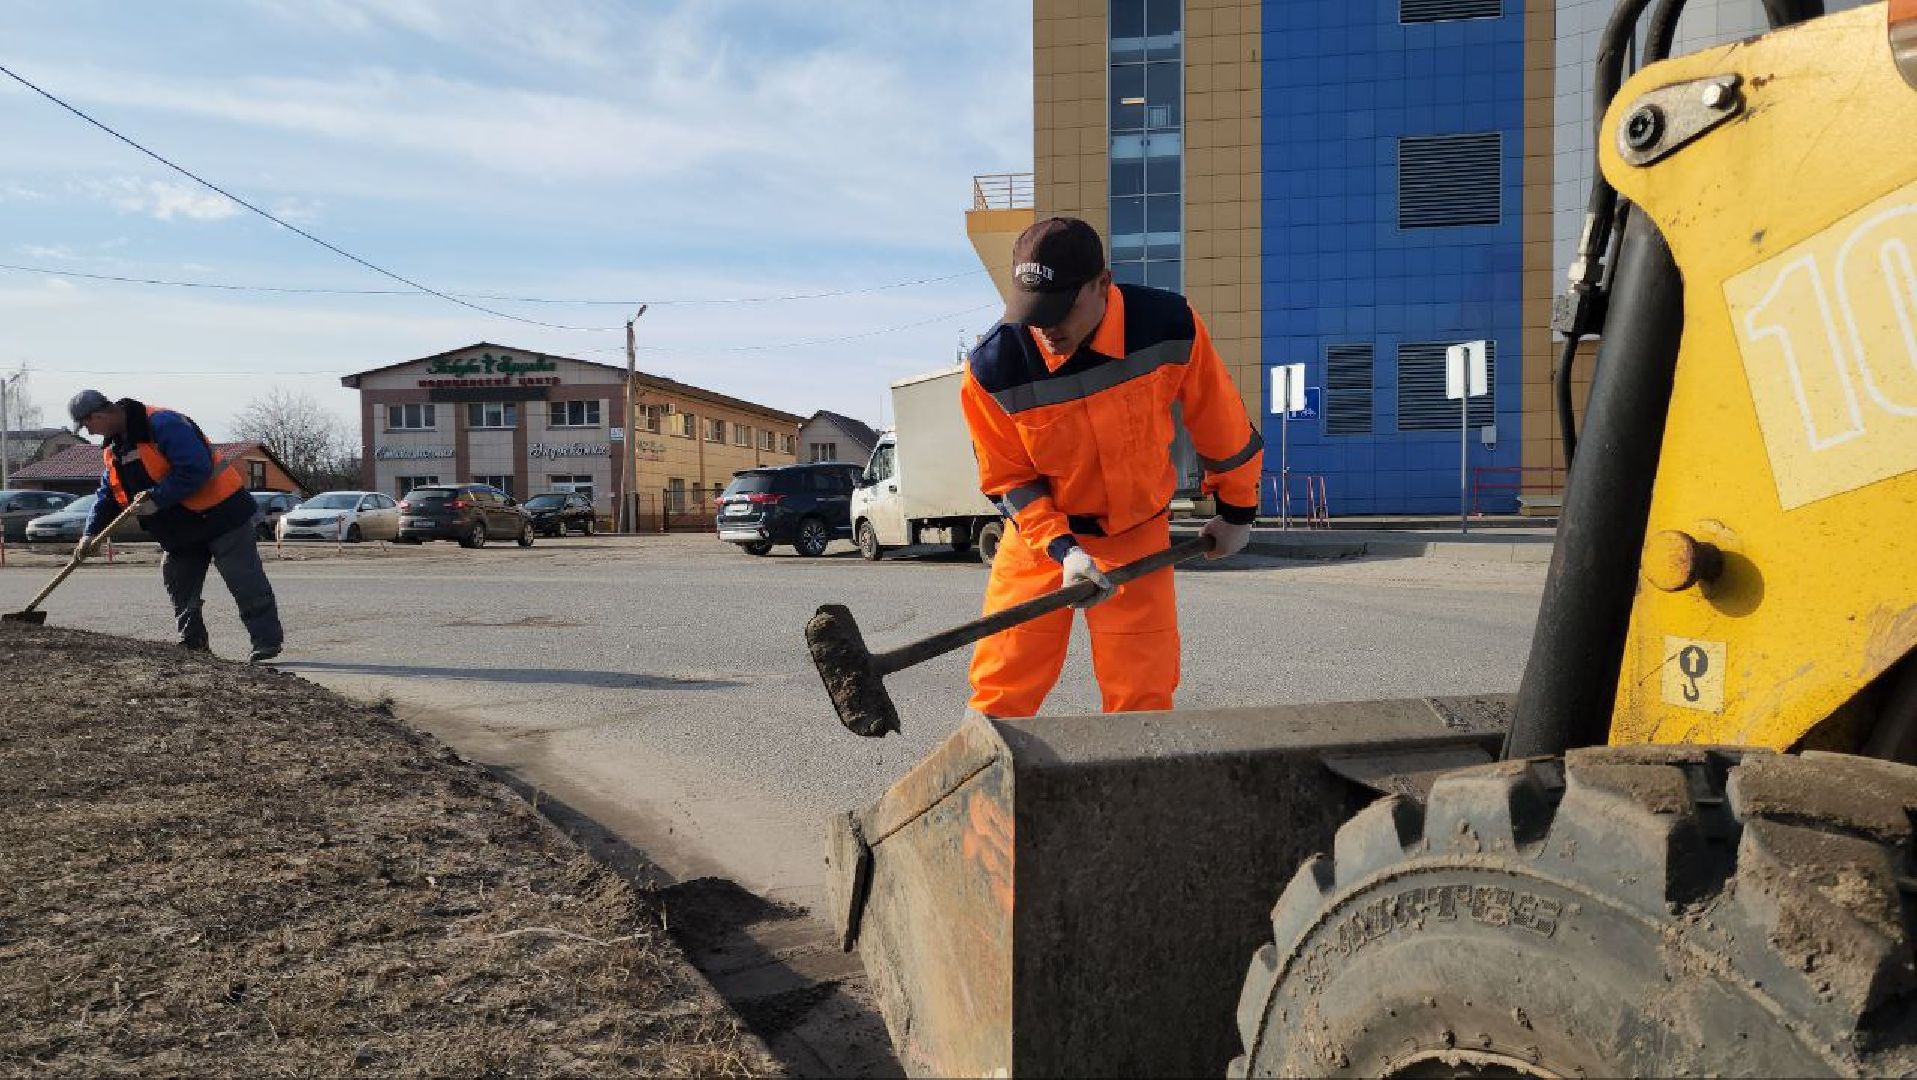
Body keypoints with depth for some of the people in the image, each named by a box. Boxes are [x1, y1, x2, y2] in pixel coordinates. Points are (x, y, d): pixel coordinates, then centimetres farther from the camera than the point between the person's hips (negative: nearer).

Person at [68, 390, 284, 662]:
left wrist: (158, 499, -25)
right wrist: (92, 532, 6)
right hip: (179, 530, 10)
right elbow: (108, 495, 17)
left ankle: (267, 642, -3)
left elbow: (197, 468, -28)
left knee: (246, 584, -7)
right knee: (179, 589, 11)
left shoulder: (162, 424, -21)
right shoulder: (114, 448, 10)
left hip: (218, 514, -10)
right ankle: (193, 645, 20)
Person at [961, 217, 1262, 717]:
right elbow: (1008, 481, -9)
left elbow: (1221, 423, -2)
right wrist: (1062, 549, -22)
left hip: (1139, 534, 1)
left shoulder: (1171, 324, -19)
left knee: (1143, 697, 1)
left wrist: (1237, 510, 8)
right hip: (1038, 536, 0)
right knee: (1001, 692, 0)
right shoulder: (992, 369, -21)